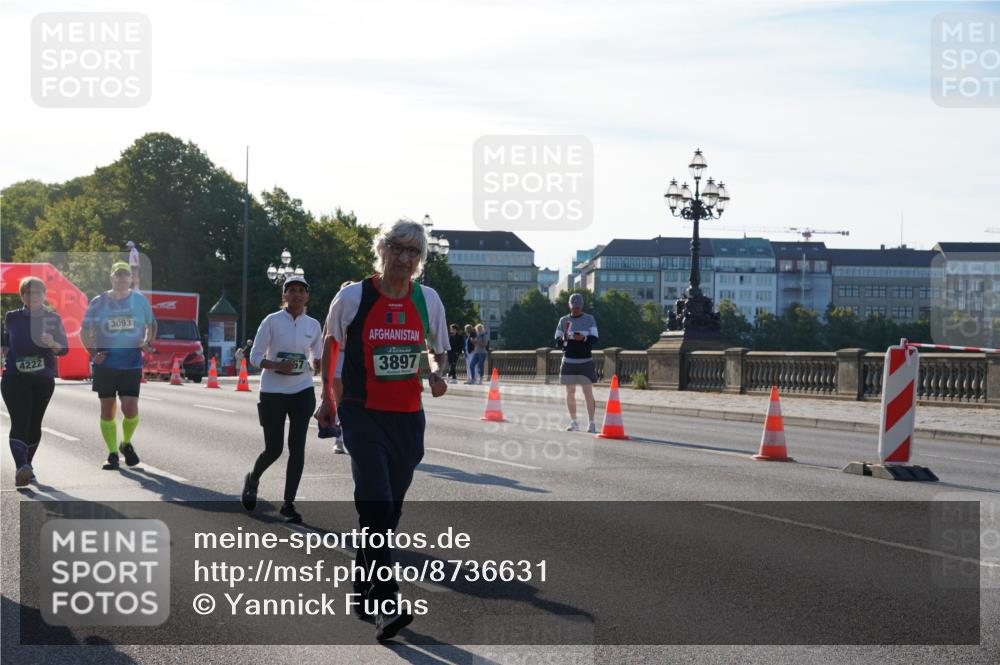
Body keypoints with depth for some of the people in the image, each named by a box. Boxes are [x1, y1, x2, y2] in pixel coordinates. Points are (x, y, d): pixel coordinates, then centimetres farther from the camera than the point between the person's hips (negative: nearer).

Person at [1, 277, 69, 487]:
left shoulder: (53, 319, 0)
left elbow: (64, 349, -7)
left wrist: (53, 343, -25)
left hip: (44, 379, 2)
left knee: (34, 424, 9)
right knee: (20, 422, -16)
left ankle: (27, 465, 26)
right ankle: (21, 467, -31)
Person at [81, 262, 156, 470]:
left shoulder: (140, 300, 6)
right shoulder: (98, 303, 3)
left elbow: (152, 324, 20)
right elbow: (85, 331, 10)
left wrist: (148, 343, 2)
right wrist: (93, 352, -3)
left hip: (132, 364, -1)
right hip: (105, 364, 1)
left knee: (130, 408, -11)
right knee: (107, 409, 3)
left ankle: (126, 443, 17)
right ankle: (113, 454, 14)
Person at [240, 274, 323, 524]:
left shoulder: (313, 325, 6)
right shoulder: (272, 321, -5)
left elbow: (317, 360, 17)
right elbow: (255, 357, -4)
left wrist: (318, 364, -7)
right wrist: (277, 365, -22)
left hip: (302, 391, 3)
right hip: (273, 392, -3)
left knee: (297, 447, -7)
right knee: (273, 450, 1)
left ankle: (288, 503, 2)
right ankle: (253, 480, 34)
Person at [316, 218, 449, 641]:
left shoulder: (428, 300, 0)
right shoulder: (352, 297, -7)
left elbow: (437, 349, 15)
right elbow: (331, 345, 11)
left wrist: (438, 374, -7)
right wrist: (327, 398, 14)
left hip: (408, 417, 4)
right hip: (363, 414, -4)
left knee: (389, 510, 14)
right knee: (376, 506, -18)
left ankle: (364, 589, 33)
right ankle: (386, 605, -20)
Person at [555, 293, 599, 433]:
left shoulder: (589, 319, 4)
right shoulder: (564, 320, 9)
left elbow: (594, 338, -4)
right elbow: (557, 340, 7)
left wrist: (584, 338, -24)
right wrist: (563, 340, -16)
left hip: (585, 361, -2)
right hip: (568, 361, 2)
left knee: (588, 392, -7)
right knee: (570, 392, 5)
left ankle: (592, 423, -4)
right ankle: (573, 422, 15)